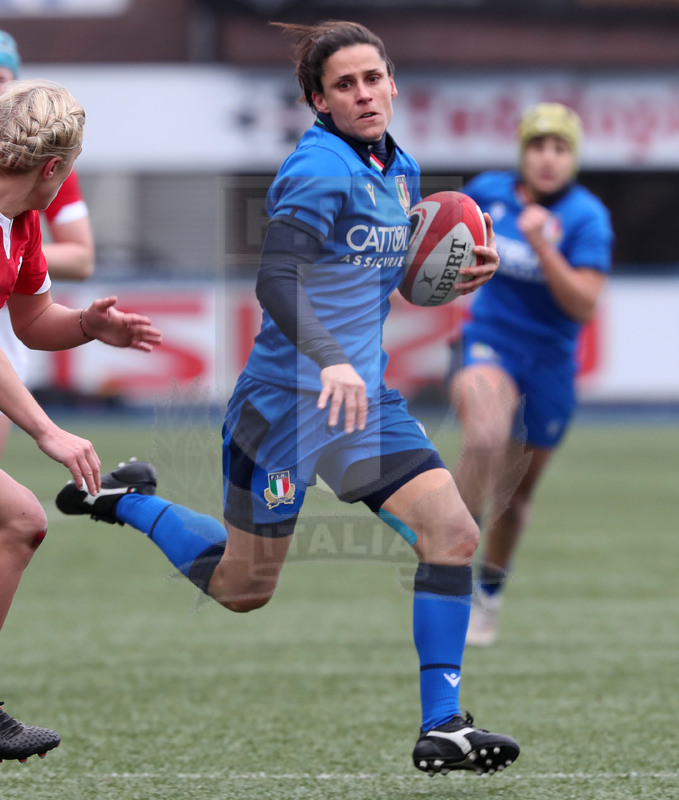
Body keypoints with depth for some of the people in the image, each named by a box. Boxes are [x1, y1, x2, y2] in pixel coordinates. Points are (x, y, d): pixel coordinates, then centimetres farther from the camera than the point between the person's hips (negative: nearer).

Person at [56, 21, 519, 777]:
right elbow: (276, 279, -27)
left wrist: (457, 273, 5)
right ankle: (129, 500, 33)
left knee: (452, 533, -10)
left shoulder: (400, 169, 10)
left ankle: (442, 728, -6)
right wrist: (330, 362, -40)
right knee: (242, 590, 6)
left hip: (363, 396, 7)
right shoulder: (319, 168, -17)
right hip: (285, 397, -7)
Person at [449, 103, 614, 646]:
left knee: (517, 491, 14)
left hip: (551, 361, 1)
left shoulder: (587, 218, -14)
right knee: (486, 440, -32)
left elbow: (583, 305, -25)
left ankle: (489, 596, 38)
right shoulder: (489, 192, -5)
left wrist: (540, 243, -32)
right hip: (489, 342, -1)